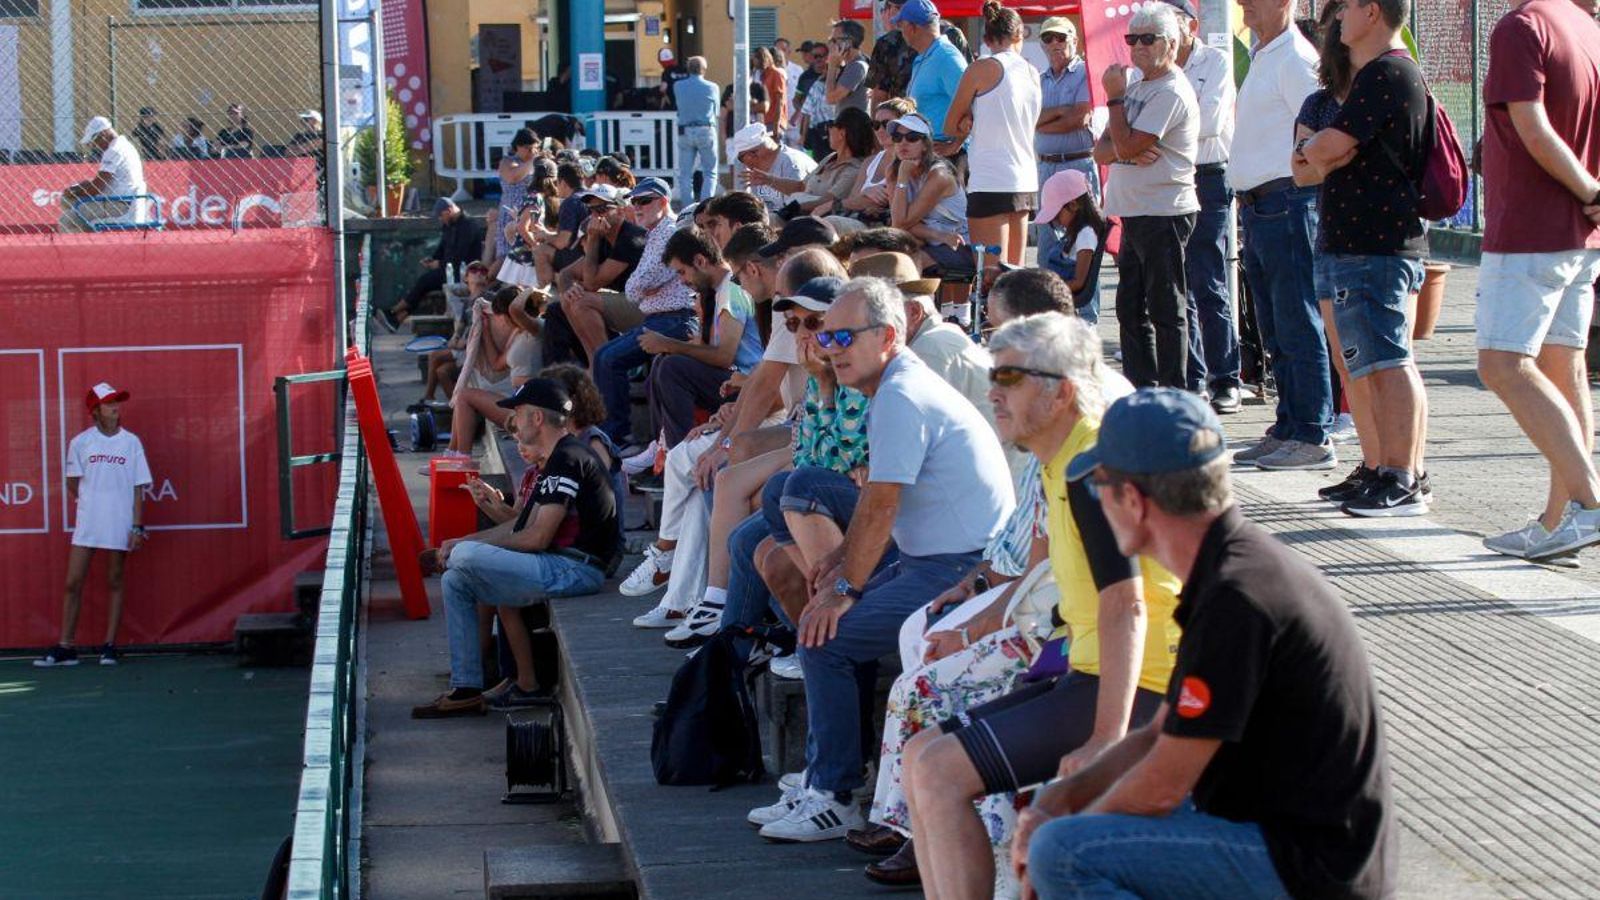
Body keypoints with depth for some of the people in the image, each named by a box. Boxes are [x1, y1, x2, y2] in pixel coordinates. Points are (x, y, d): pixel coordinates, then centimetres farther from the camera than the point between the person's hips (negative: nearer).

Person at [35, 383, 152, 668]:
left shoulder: (131, 442, 1)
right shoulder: (81, 442, 2)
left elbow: (138, 488, 1)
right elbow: (73, 484, 12)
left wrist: (137, 526, -4)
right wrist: (85, 503, 2)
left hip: (119, 525, -1)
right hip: (86, 524, 1)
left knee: (114, 583, 5)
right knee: (73, 583, -2)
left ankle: (110, 645, 10)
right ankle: (66, 647, 2)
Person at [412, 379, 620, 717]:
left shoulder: (567, 459, -14)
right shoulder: (553, 460, 21)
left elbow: (537, 537, -17)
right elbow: (523, 525, 20)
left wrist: (465, 546, -5)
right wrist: (462, 542, 11)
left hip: (573, 571, -11)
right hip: (562, 566, 11)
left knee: (465, 558, -20)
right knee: (456, 580, 9)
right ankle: (465, 689, 3)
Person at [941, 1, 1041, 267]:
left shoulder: (982, 69, -6)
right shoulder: (1033, 73, 11)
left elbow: (950, 128, 1)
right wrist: (977, 123, 7)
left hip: (990, 183, -7)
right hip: (1026, 182, 7)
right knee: (1015, 272, 12)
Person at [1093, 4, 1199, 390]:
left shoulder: (1171, 93, -12)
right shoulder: (1137, 88, 18)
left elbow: (1127, 145, -19)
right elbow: (1103, 150, 11)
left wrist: (1115, 97, -7)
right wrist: (1129, 152, -11)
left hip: (1164, 214, -10)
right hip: (1135, 213, 10)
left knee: (1166, 311, -7)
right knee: (1131, 309, 13)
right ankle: (1141, 391, 20)